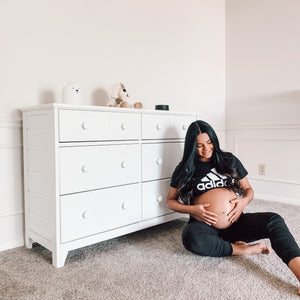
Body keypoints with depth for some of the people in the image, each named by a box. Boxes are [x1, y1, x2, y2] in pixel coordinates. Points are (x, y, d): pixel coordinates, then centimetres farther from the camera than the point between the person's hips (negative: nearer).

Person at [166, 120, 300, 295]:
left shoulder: (229, 161, 7)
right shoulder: (185, 170, 3)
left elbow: (249, 189, 15)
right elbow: (170, 201, 7)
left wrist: (244, 201, -10)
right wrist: (193, 210, -12)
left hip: (233, 221, 2)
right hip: (206, 225, -2)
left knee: (274, 220, -26)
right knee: (191, 237, -39)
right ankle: (243, 249, -23)